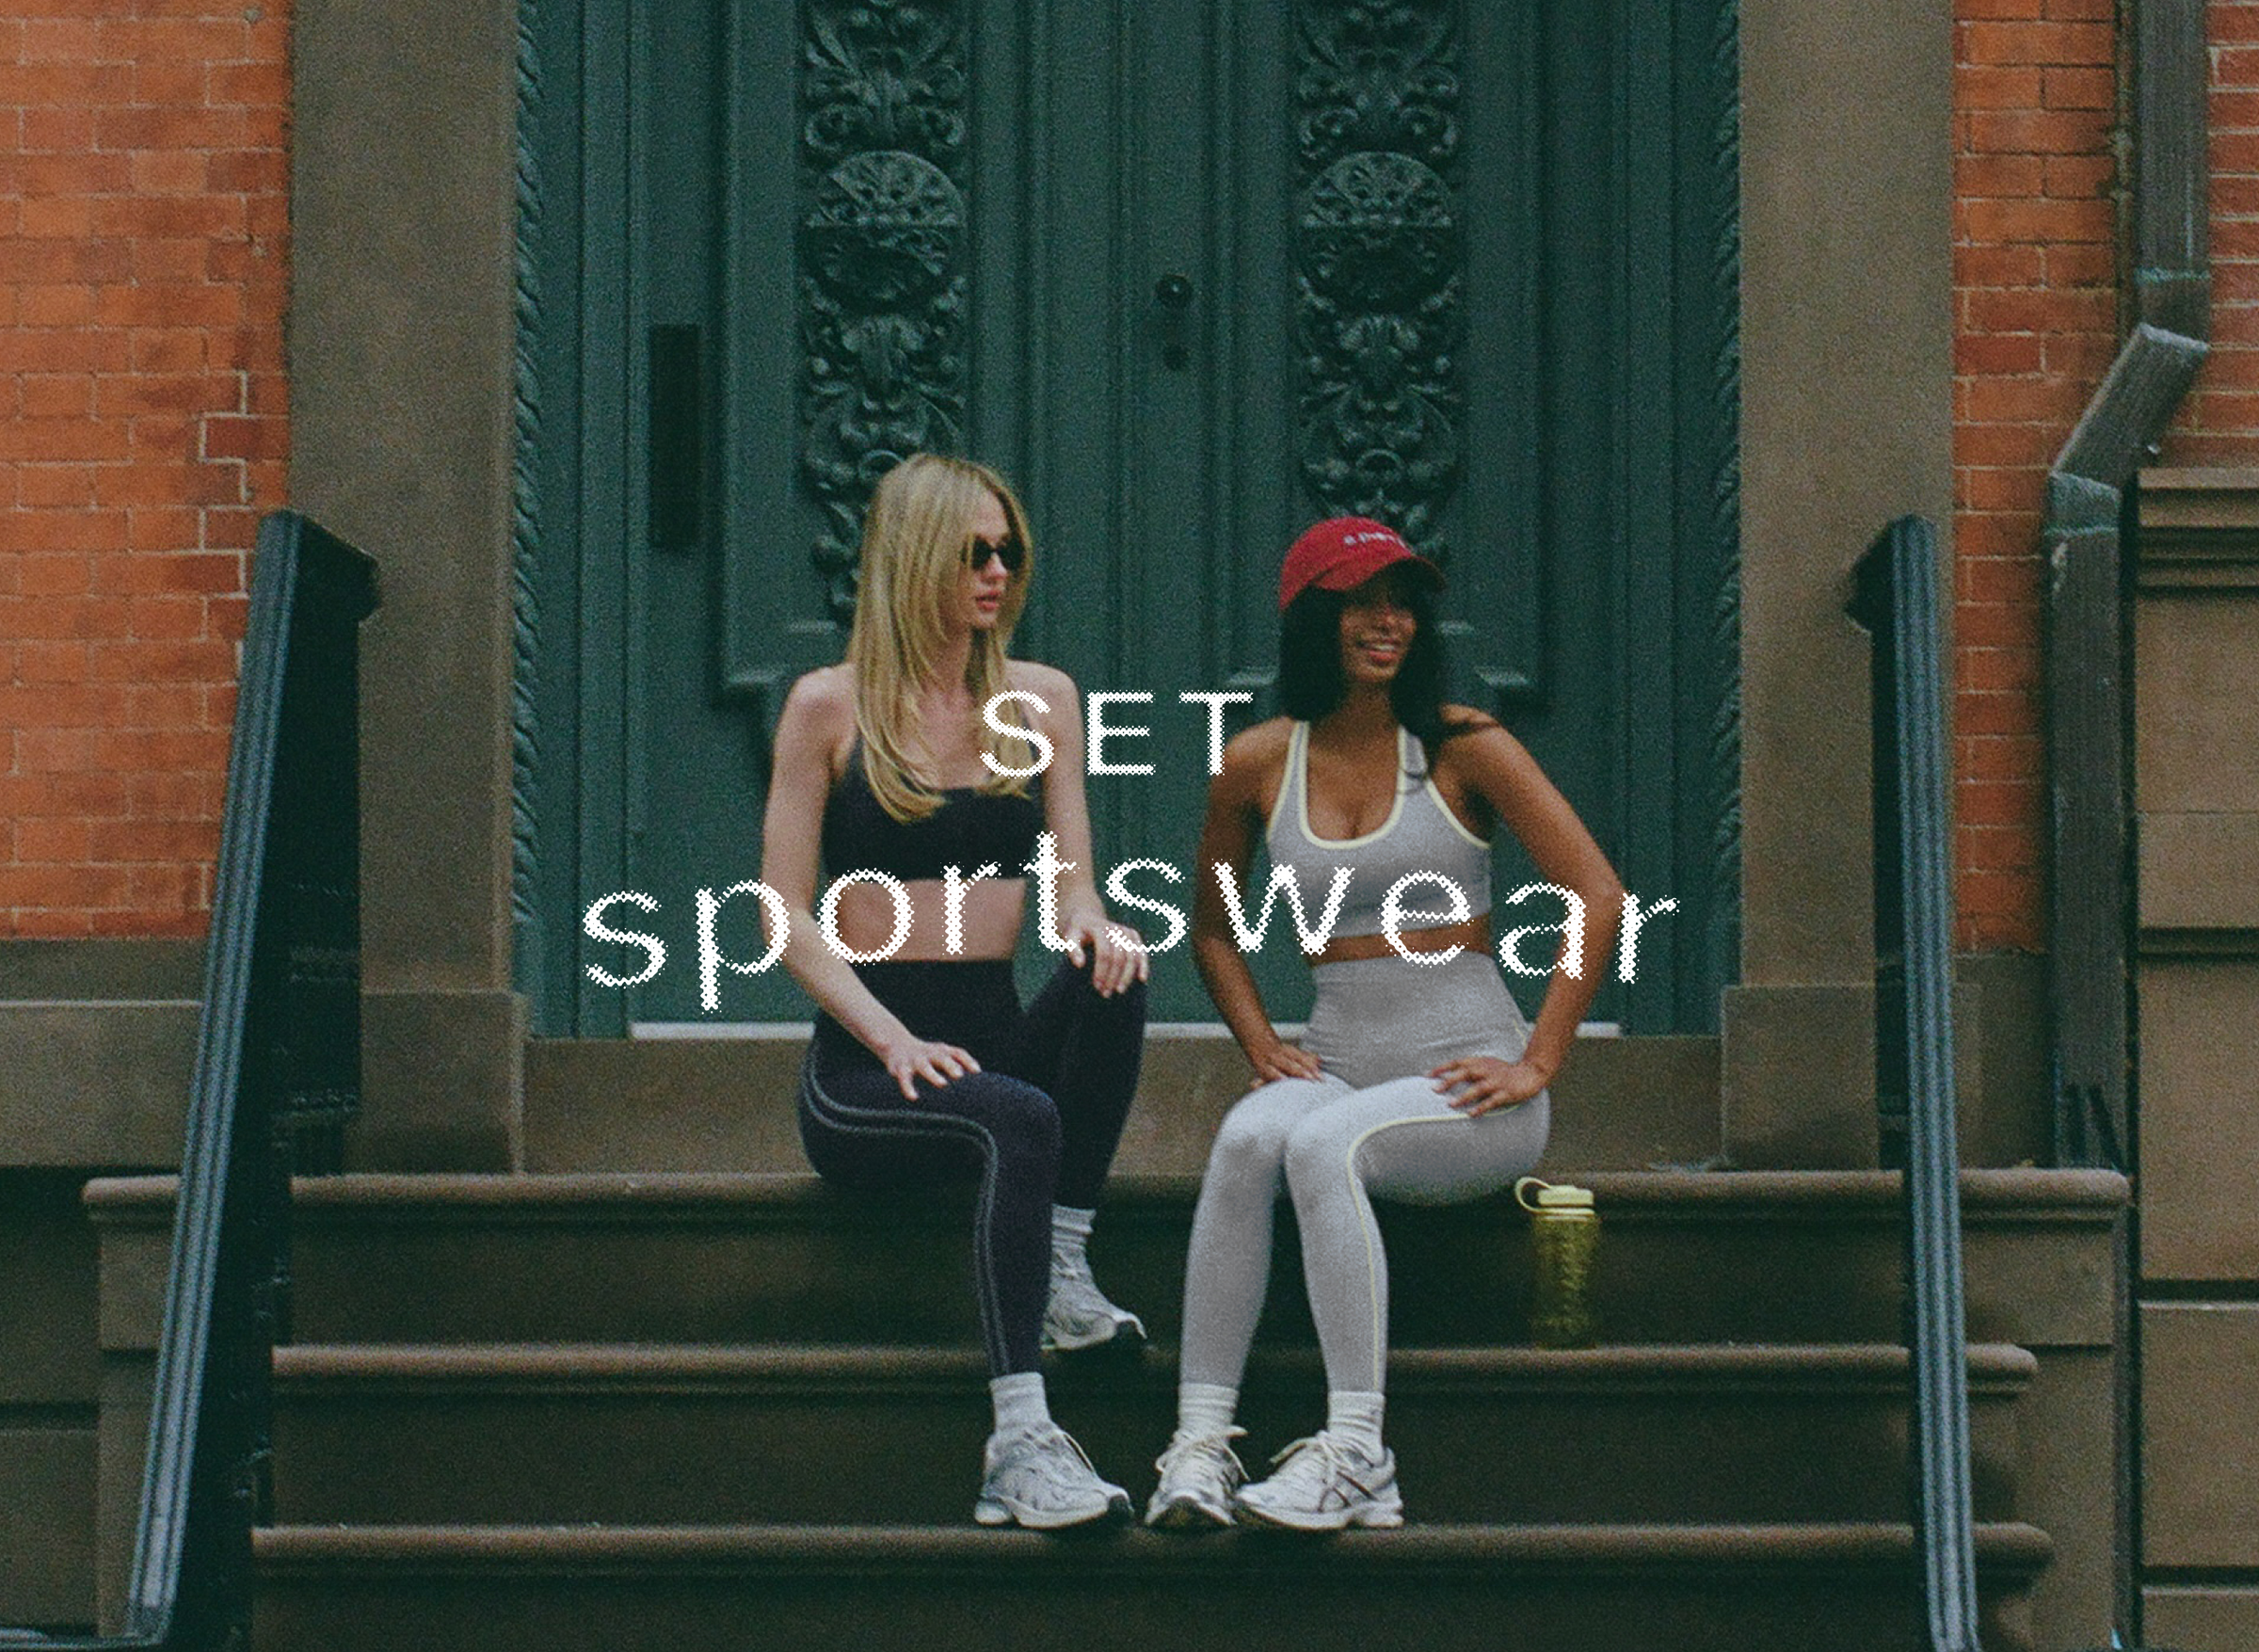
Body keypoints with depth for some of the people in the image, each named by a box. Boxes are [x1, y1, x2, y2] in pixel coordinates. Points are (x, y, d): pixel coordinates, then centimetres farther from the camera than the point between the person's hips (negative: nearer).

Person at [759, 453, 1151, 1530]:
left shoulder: (1041, 700, 13)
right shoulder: (829, 705, 1)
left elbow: (1071, 891, 11)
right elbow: (786, 915, -2)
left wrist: (1094, 924, -16)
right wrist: (891, 1039, -17)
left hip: (995, 1031, 4)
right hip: (862, 1066, -4)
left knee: (1110, 980, -29)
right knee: (1018, 1118, -35)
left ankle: (1064, 1276, -23)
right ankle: (1021, 1441, -42)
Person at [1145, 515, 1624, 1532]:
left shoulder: (1462, 748, -1)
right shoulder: (1258, 765, 8)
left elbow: (1598, 897, -3)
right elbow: (1214, 927, 24)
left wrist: (1539, 1064, -8)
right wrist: (1262, 1047, 7)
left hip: (1462, 1082, -3)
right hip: (1336, 1060, 3)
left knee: (1322, 1143, -34)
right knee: (1246, 1138, -32)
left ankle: (1353, 1452, -35)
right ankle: (1199, 1440, -35)